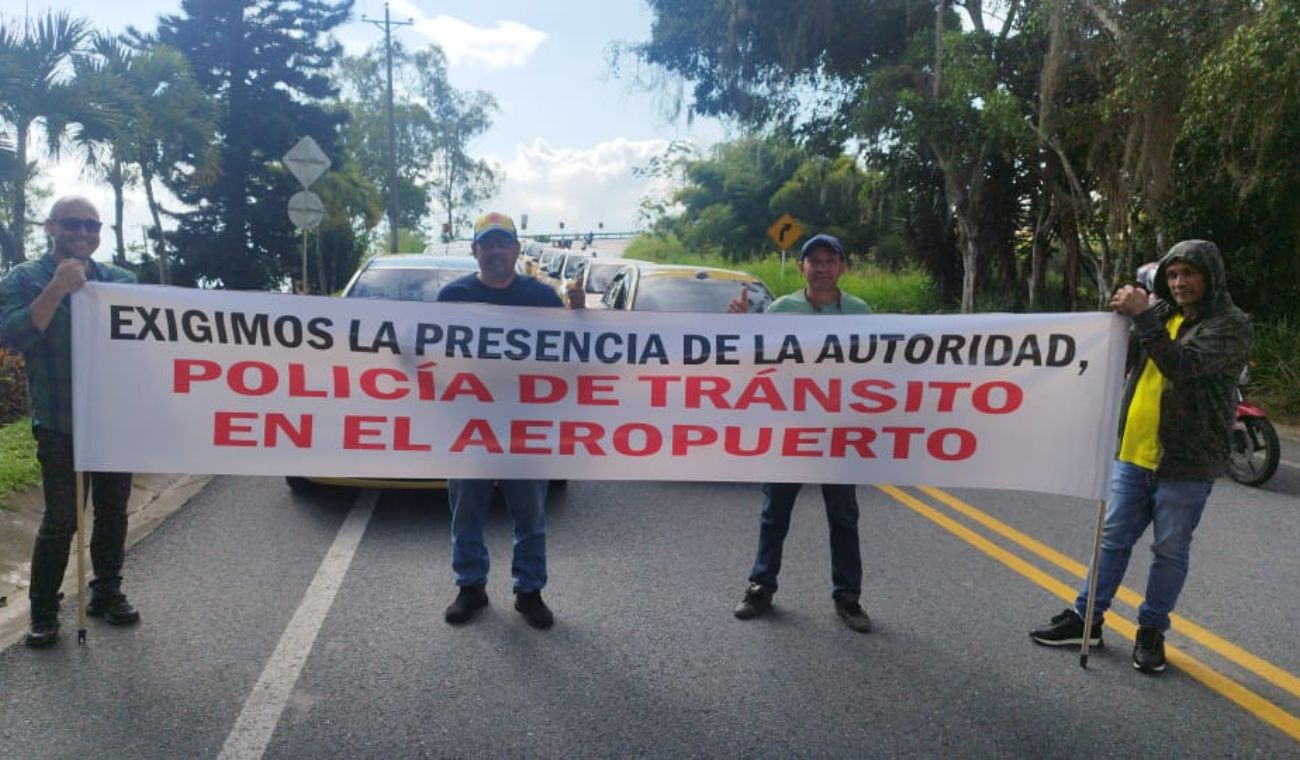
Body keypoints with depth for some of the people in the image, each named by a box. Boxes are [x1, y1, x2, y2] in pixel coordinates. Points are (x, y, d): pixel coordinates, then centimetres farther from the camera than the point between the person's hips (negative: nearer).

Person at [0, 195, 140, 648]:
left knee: (112, 513, 12)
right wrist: (56, 290, -26)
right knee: (61, 520, -3)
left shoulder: (120, 280, 8)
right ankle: (43, 612, 11)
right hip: (60, 426, -3)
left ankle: (107, 593, 27)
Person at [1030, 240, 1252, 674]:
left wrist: (1143, 316, -24)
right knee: (1113, 538, 12)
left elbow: (1183, 365, -24)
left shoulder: (1230, 326, -8)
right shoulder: (1161, 313, 11)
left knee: (1169, 551, 7)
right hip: (1132, 453, 6)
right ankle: (1086, 618, 21)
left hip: (1185, 463, -5)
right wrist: (1122, 314, -2)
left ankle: (1152, 631, 21)